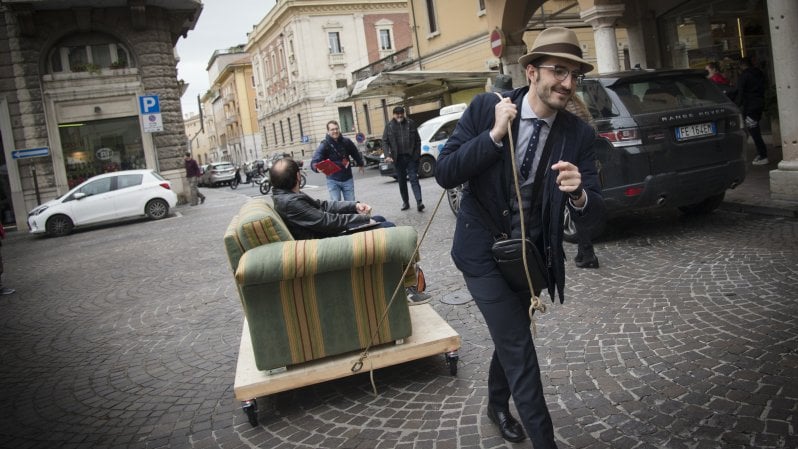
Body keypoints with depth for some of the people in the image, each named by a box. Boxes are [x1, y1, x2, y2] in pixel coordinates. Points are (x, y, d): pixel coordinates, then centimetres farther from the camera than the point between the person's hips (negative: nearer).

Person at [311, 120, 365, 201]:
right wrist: (318, 168, -46)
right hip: (333, 180, -3)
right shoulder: (324, 145, -13)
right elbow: (314, 162, -23)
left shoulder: (347, 142, -1)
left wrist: (361, 165, 32)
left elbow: (356, 153, 19)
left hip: (347, 179, 3)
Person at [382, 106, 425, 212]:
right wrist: (387, 155, -11)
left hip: (411, 156, -2)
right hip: (398, 158, 2)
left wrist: (417, 154, -2)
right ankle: (405, 202, 20)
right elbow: (385, 142, 3)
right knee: (401, 181, 9)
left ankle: (419, 201, -17)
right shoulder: (389, 126, 5)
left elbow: (418, 140, 6)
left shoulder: (411, 123, 5)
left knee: (414, 179, -9)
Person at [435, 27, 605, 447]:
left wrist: (579, 194, -35)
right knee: (519, 348, -4)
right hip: (484, 250, -3)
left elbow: (593, 216, -12)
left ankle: (497, 406, 50)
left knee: (510, 337, 22)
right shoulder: (485, 107, -13)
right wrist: (494, 133, -26)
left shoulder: (579, 135, -9)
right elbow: (444, 173, -17)